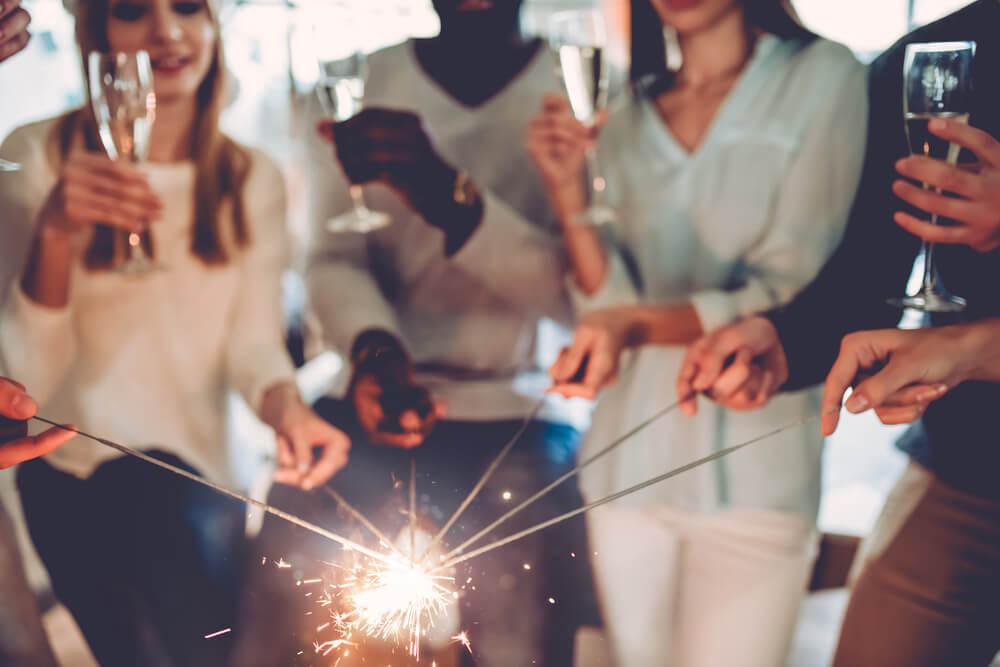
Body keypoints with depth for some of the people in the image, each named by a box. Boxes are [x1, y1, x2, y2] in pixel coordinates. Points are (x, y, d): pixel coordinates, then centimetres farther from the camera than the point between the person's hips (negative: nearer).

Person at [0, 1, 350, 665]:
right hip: (67, 477, -2)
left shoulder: (252, 179, -3)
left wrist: (284, 404, -28)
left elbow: (253, 340, -5)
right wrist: (54, 231, -32)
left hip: (197, 474, 2)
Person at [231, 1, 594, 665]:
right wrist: (373, 346, -22)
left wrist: (449, 197, -24)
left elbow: (576, 293, -7)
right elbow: (334, 258, 1)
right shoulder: (364, 81, 6)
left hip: (518, 412, -1)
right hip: (377, 393, 2)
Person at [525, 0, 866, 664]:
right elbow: (612, 301, 5)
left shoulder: (822, 77, -3)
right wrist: (569, 195, -9)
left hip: (749, 472, -4)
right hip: (629, 459, 4)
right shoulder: (625, 121, 9)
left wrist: (638, 324, -24)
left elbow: (791, 292, -10)